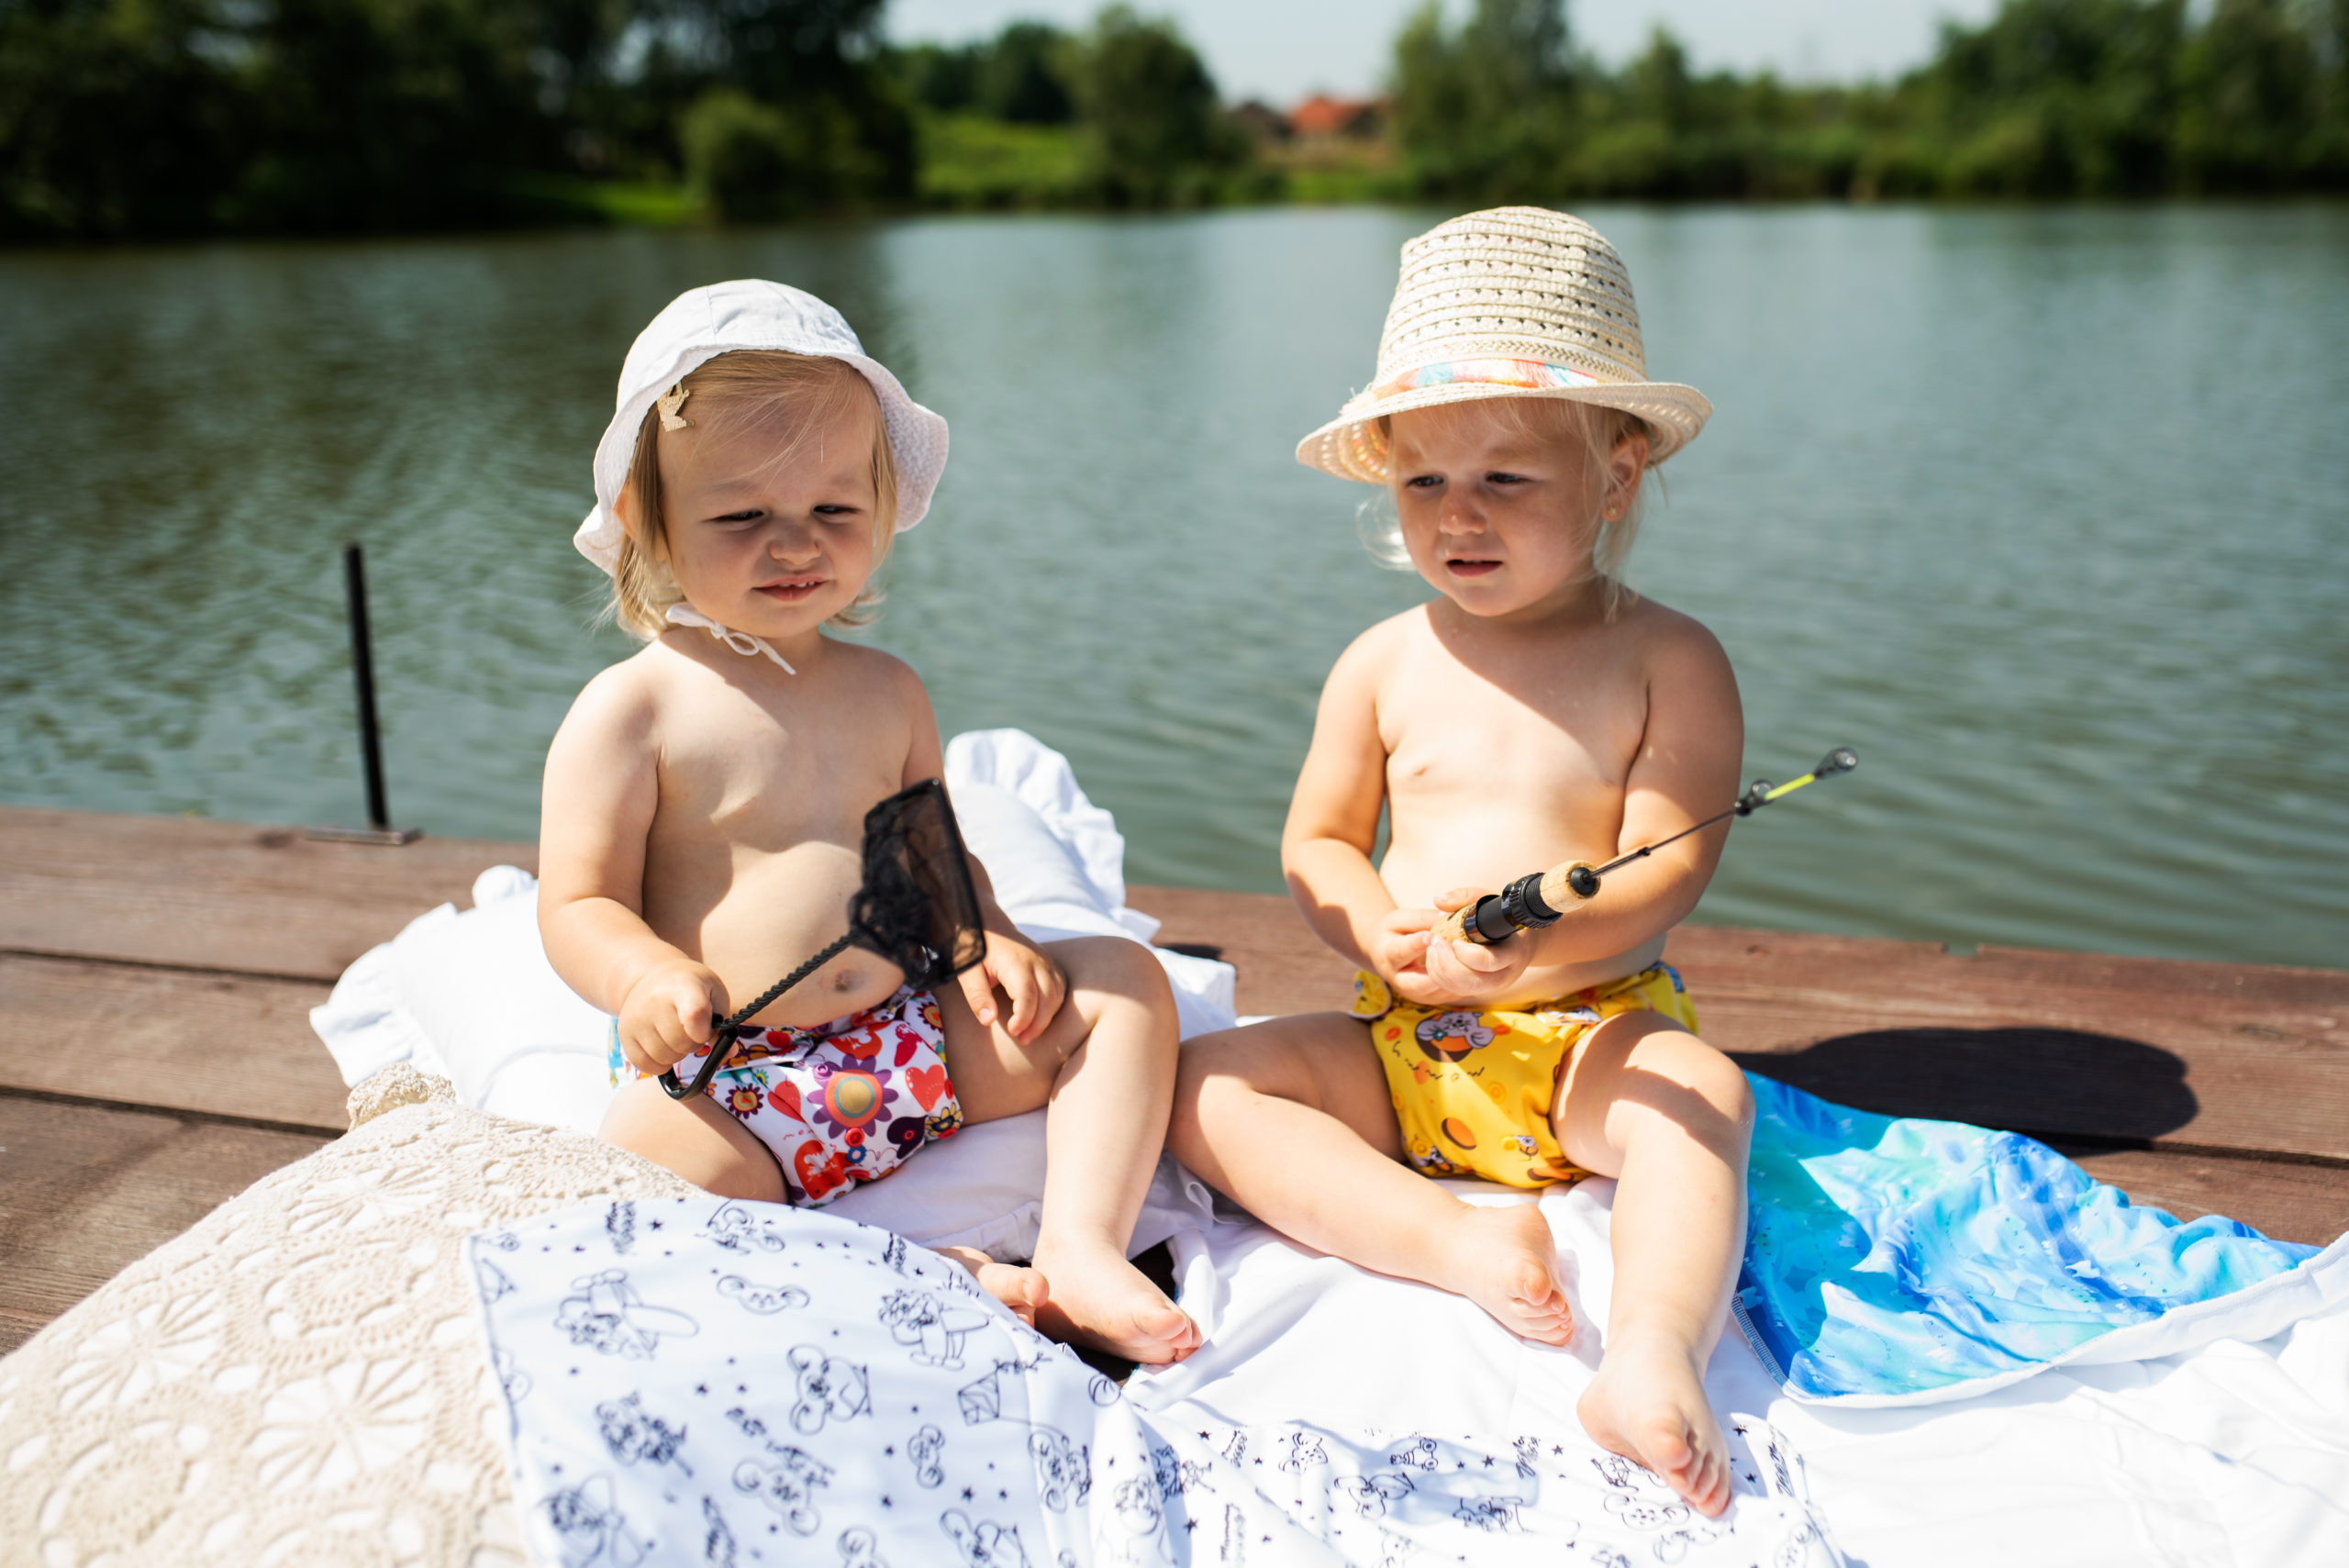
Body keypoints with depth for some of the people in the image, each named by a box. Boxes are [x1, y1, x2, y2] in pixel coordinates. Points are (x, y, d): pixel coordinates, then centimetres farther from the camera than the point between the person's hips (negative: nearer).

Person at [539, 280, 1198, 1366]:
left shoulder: (886, 692, 10)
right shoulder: (632, 711, -7)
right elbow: (578, 905, -8)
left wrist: (986, 938, -3)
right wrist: (651, 980, -31)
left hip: (916, 1046, 5)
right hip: (729, 1086, -5)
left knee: (1122, 984, -4)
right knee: (640, 1152, -35)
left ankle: (1080, 1254, -16)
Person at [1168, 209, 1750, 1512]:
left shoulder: (1668, 660, -4)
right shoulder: (1386, 663, 5)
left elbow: (1668, 866, -11)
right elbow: (1314, 844, 9)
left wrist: (1536, 949, -30)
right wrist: (1379, 931, -14)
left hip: (1592, 1032, -3)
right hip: (1405, 1048, 4)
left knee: (1700, 1091, -35)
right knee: (1204, 1085, -16)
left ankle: (1653, 1357, -42)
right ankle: (1453, 1241, -30)